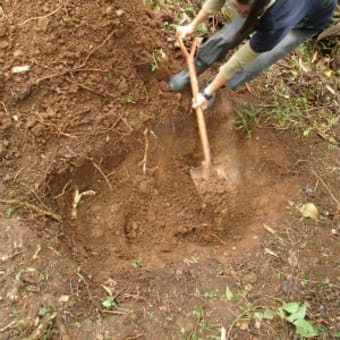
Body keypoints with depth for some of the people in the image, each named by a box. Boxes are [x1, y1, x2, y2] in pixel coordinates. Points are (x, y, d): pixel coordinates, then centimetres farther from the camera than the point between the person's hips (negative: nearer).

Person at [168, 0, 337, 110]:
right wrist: (193, 25, -6)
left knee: (253, 65, -13)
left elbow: (238, 61, -36)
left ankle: (211, 88, 14)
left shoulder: (277, 23, -47)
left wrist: (208, 93, -25)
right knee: (227, 36, -3)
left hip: (310, 19, -4)